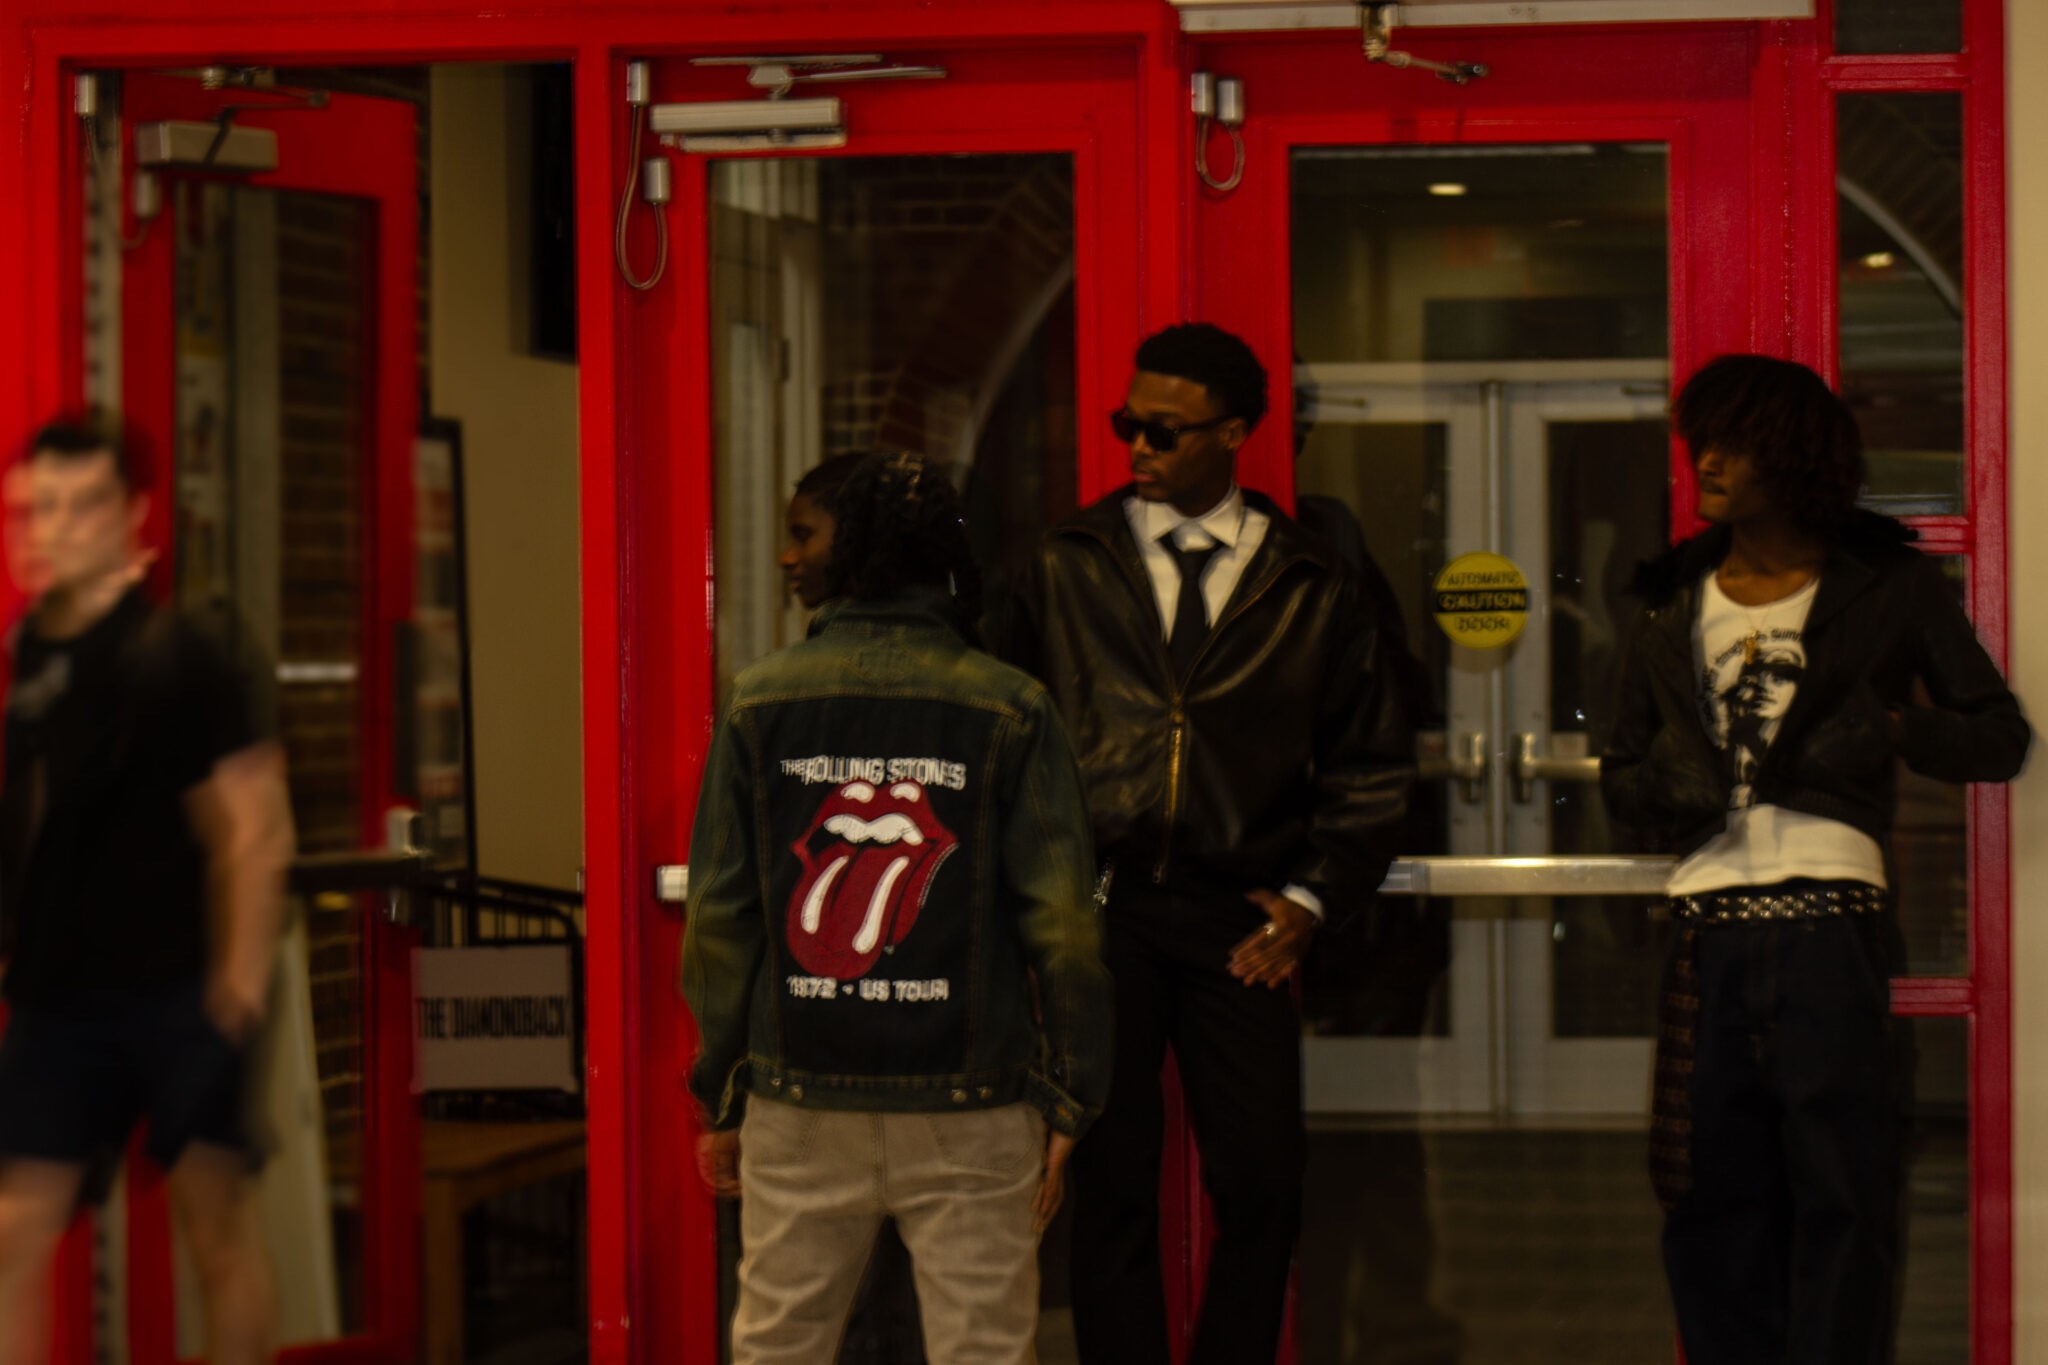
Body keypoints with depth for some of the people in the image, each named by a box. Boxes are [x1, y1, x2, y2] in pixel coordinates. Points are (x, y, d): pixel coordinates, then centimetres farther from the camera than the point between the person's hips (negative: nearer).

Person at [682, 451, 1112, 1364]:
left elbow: (719, 914, 3)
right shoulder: (1009, 710, -3)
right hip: (968, 1102, -2)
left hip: (801, 1098, 2)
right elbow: (1061, 921, -5)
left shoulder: (761, 704, 2)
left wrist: (721, 1091, 11)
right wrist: (1068, 1098, 3)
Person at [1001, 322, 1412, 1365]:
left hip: (1235, 923, 0)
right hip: (1097, 910, 0)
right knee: (1108, 1182, 0)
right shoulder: (1068, 566, 8)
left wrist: (1312, 896, 2)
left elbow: (1371, 762, 12)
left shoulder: (1310, 588, 8)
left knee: (1263, 1182, -2)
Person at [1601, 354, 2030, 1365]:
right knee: (1714, 1196, 4)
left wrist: (1891, 728, -11)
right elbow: (1622, 772, 24)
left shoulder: (1886, 586, 8)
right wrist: (1662, 787, 1)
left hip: (1831, 914, -4)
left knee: (1841, 1190, -6)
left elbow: (2001, 738, 7)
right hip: (1709, 930, 4)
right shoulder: (1673, 606, 19)